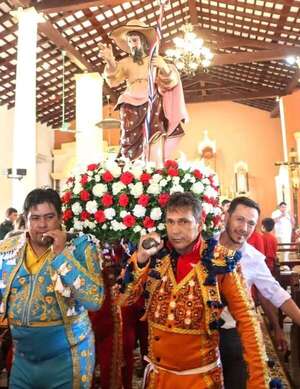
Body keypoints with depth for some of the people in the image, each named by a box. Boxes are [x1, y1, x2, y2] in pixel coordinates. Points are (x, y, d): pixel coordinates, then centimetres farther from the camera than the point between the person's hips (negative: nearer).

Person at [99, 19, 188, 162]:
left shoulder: (157, 60, 13)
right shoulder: (126, 62, 15)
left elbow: (171, 82, 3)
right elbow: (113, 80, 0)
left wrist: (164, 67, -17)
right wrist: (110, 61, -18)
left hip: (152, 106, -1)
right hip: (131, 108, 1)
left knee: (155, 147, -16)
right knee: (130, 146, -9)